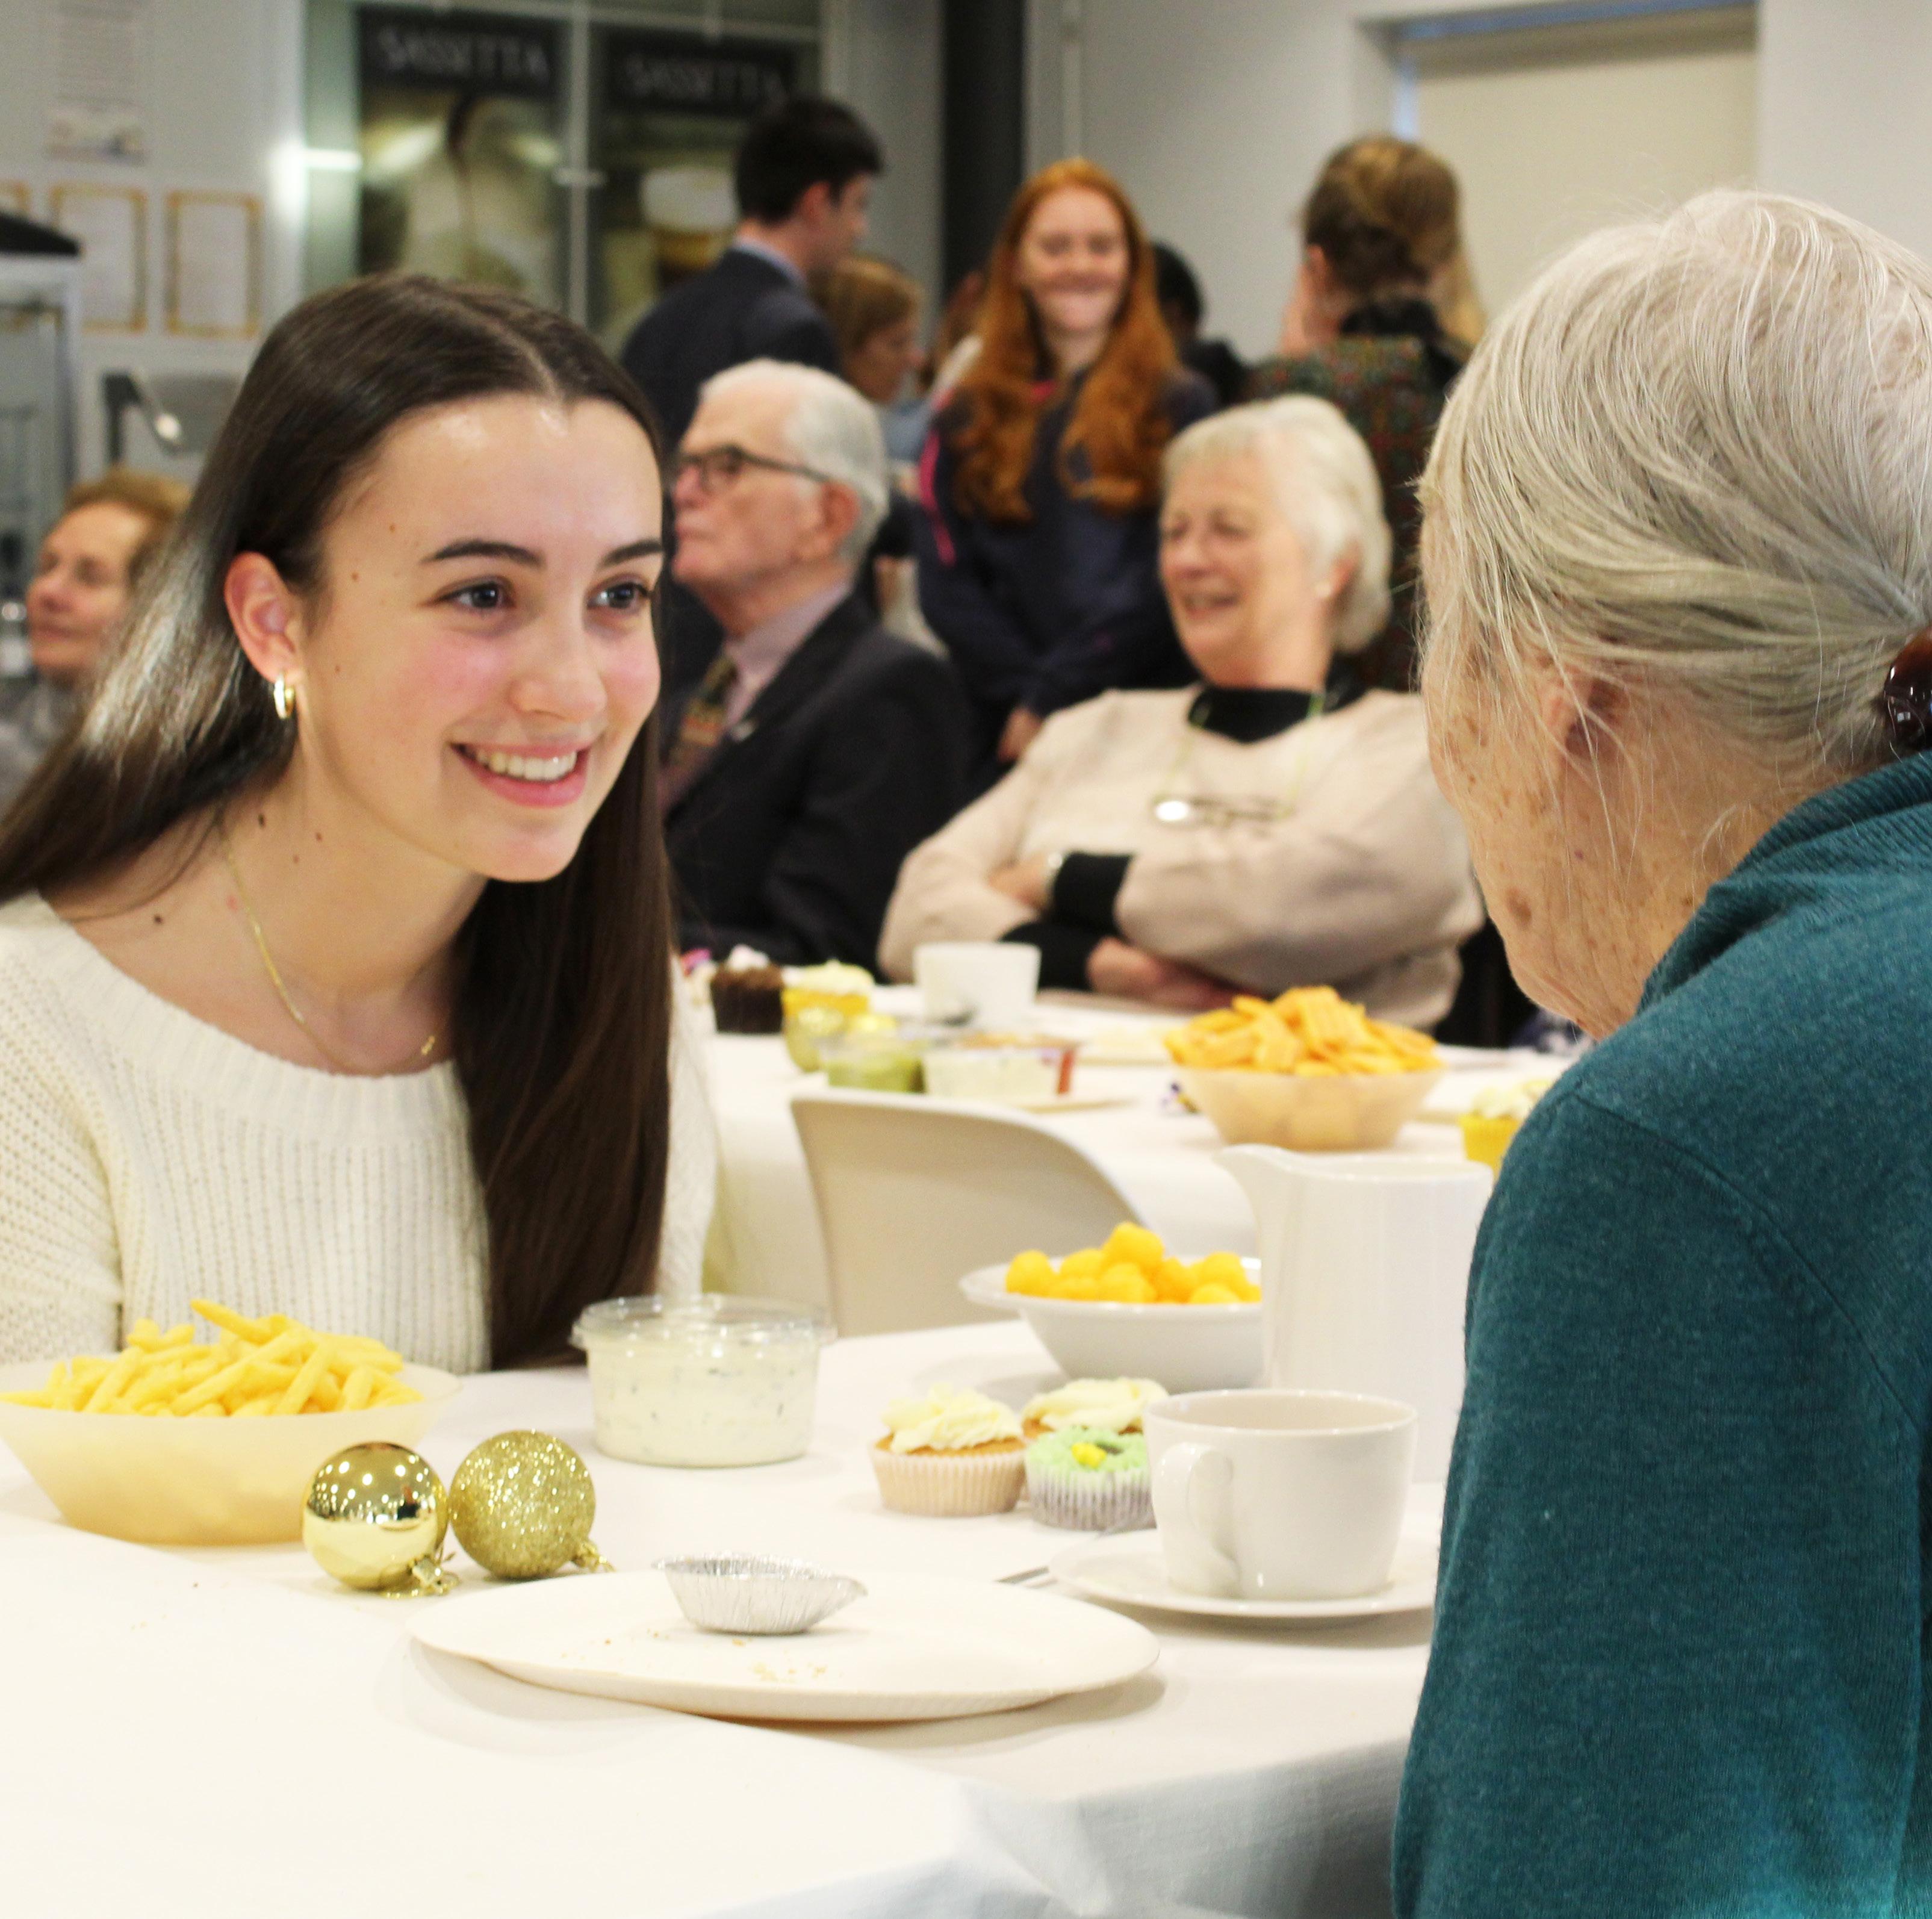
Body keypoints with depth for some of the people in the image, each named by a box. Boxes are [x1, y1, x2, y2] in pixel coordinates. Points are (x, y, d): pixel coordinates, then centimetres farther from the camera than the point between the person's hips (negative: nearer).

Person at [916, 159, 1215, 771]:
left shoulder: (1177, 407, 3)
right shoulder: (970, 419, 11)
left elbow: (1168, 577, -7)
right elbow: (946, 587, 4)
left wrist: (1051, 698, -12)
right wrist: (1024, 693, -10)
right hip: (1004, 736, 2)